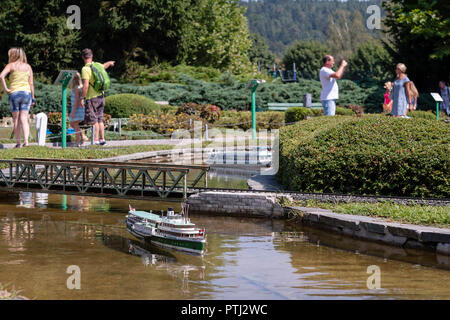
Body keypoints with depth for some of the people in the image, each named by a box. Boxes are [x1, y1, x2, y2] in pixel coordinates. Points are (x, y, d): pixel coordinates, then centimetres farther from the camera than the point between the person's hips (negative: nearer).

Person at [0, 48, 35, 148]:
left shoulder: (11, 65, 0)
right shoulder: (28, 67, 10)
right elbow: (31, 83, 7)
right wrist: (33, 98, 10)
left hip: (14, 93, -2)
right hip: (27, 93, 2)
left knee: (16, 119, 5)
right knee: (24, 119, 1)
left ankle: (18, 143, 3)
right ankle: (26, 141, -14)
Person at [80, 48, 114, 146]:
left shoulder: (85, 69, -15)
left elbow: (86, 85, -22)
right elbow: (104, 66, 32)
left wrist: (82, 98, -15)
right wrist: (110, 63, 55)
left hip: (92, 98, -7)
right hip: (101, 96, 7)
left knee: (94, 120, -5)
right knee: (100, 119, 13)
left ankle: (96, 140, -8)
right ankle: (102, 139, 16)